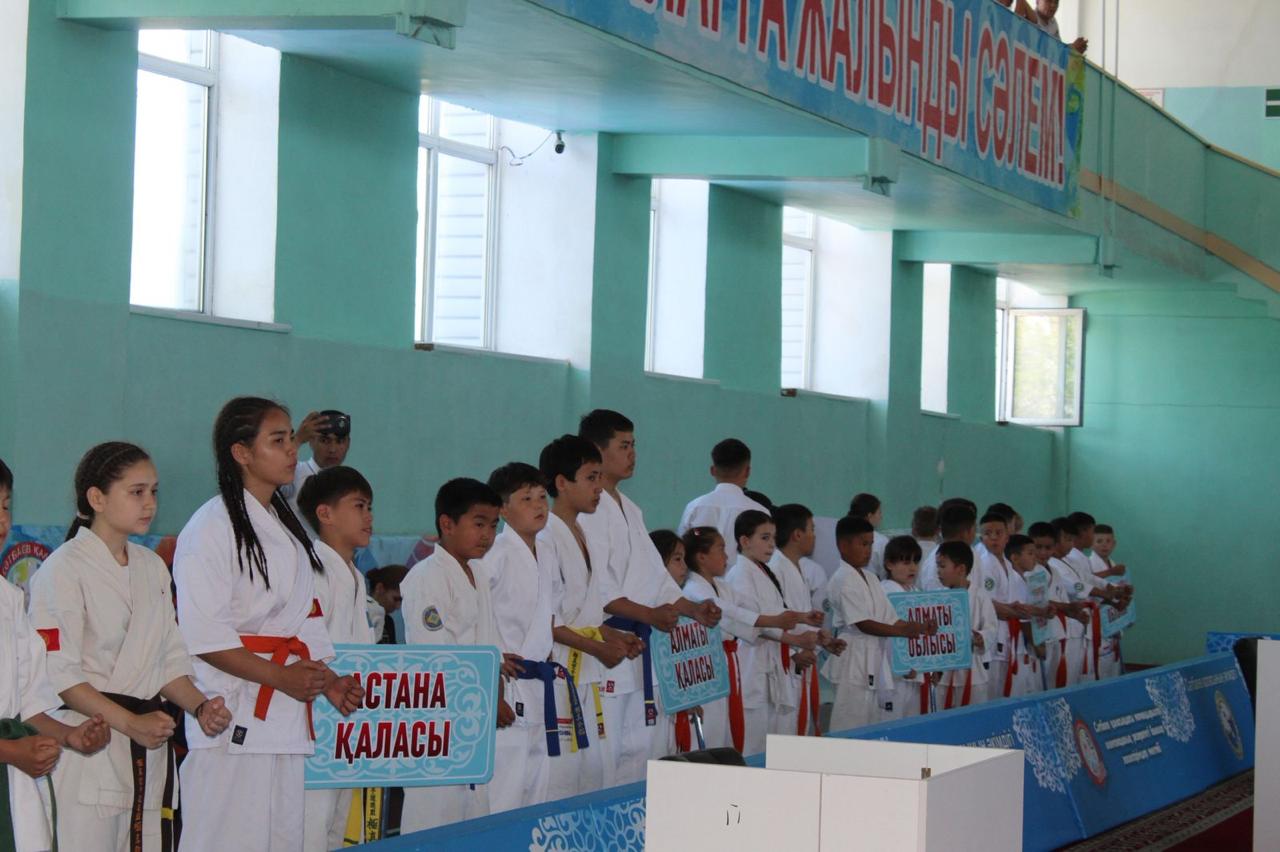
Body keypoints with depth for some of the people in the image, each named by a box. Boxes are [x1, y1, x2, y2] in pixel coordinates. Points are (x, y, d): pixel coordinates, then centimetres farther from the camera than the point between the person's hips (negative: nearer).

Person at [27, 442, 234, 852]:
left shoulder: (152, 567, 16)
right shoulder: (63, 569, -7)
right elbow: (58, 673, -12)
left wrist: (200, 707, -1)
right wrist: (130, 723, -19)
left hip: (148, 749, 7)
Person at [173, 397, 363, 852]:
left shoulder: (287, 527, 19)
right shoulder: (213, 526, -9)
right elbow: (203, 635, -15)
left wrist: (327, 680, 6)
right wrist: (281, 677, -18)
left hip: (287, 711, 8)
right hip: (232, 714, -8)